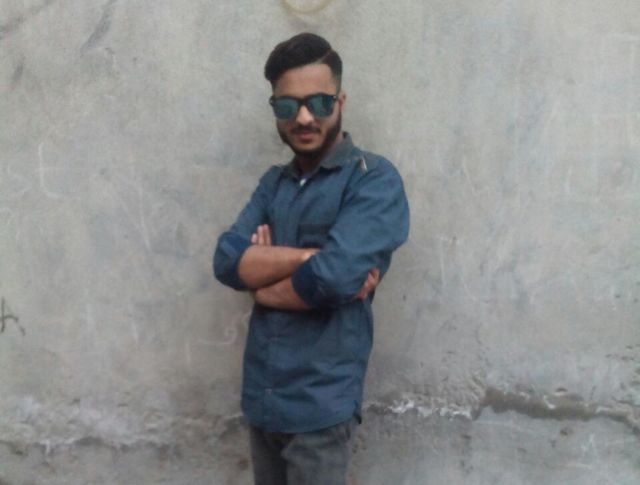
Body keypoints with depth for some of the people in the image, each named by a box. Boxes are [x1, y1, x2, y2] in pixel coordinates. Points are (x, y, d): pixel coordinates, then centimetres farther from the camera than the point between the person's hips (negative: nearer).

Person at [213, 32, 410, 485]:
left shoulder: (375, 179, -10)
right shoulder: (274, 182, 10)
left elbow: (332, 277, -24)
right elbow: (227, 259, -5)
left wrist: (263, 285, -5)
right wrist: (311, 256, -18)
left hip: (320, 401, -6)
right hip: (261, 393, 6)